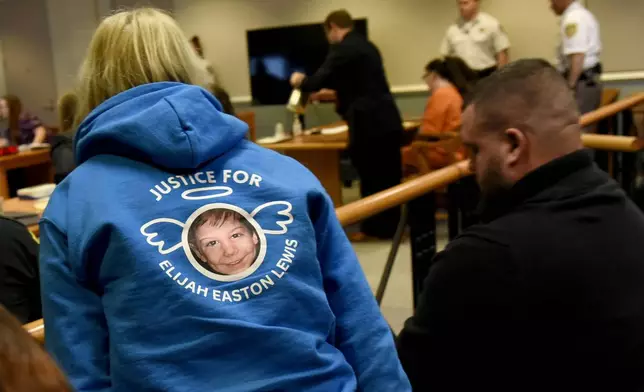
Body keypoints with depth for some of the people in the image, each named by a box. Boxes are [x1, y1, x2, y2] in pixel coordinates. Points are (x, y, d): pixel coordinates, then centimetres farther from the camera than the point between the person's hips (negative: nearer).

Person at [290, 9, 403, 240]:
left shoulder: (342, 49, -9)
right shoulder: (367, 46, 18)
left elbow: (319, 80, -11)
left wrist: (300, 81, 11)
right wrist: (327, 91, 39)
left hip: (369, 124, -8)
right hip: (388, 121, 8)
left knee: (371, 178, 2)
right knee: (389, 177, 12)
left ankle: (376, 228, 12)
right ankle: (391, 225, 21)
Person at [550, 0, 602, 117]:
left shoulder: (573, 18, -16)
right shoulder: (584, 14, 17)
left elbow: (577, 56, -24)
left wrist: (570, 87, -24)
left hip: (581, 82, -11)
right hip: (590, 80, 11)